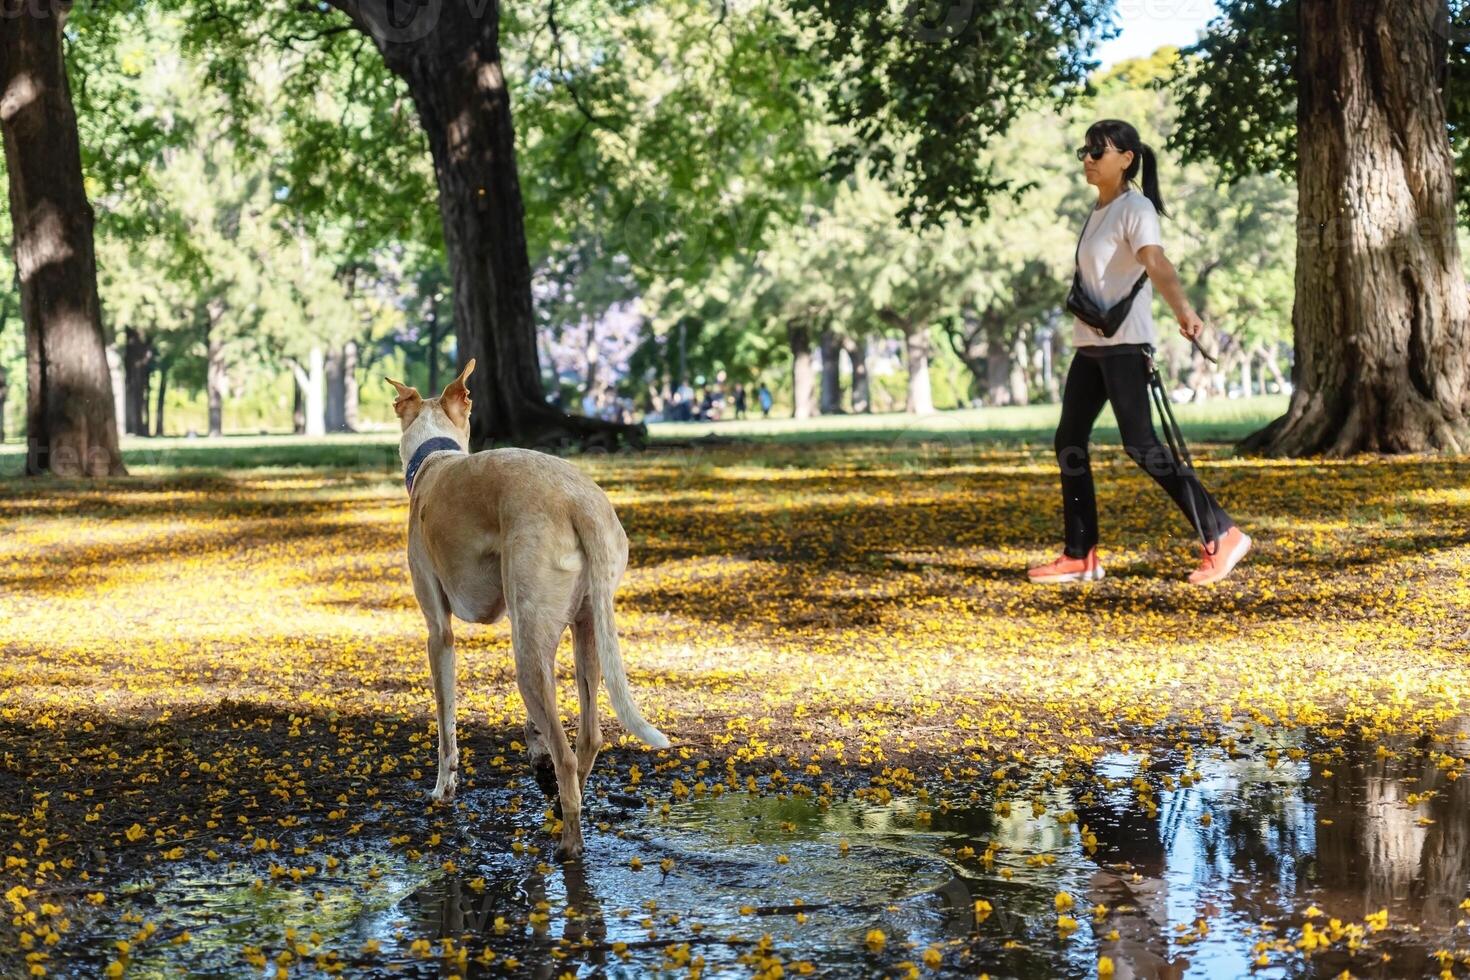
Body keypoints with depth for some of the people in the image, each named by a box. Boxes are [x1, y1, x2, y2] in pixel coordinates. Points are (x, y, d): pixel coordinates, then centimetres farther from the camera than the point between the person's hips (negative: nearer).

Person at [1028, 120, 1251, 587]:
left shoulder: (1136, 209, -11)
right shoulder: (1097, 211, 16)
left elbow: (1154, 262, -30)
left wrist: (1183, 310, -46)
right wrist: (1082, 310, 3)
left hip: (1124, 343, -9)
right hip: (1089, 343, 9)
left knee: (1141, 444, -13)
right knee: (1069, 442, 8)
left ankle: (1221, 535, -9)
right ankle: (1080, 556, 14)